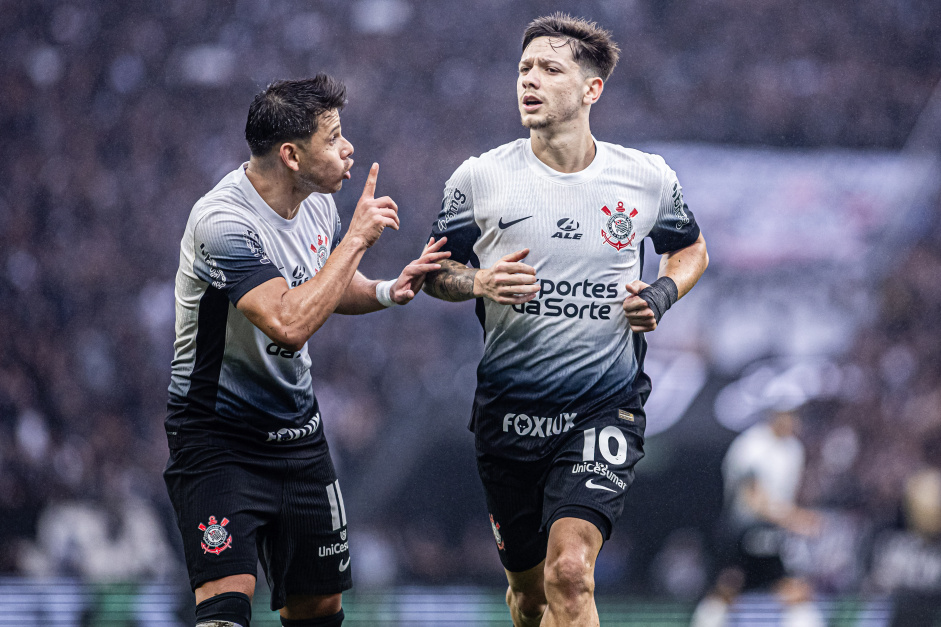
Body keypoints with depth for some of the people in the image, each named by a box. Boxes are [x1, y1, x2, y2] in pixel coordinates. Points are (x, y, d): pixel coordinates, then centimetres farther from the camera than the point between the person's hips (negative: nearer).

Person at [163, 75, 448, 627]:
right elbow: (289, 324, -36)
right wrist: (357, 238, -27)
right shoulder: (222, 223, -25)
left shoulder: (318, 202, 2)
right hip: (219, 435, -8)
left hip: (299, 431, 8)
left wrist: (386, 291, 0)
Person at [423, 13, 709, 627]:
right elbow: (437, 271, 10)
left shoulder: (649, 179, 0)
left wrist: (663, 293, -2)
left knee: (570, 574, -22)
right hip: (508, 410, 2)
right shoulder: (479, 178, -2)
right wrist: (479, 283, -13)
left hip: (606, 408, -2)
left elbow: (690, 249, 19)